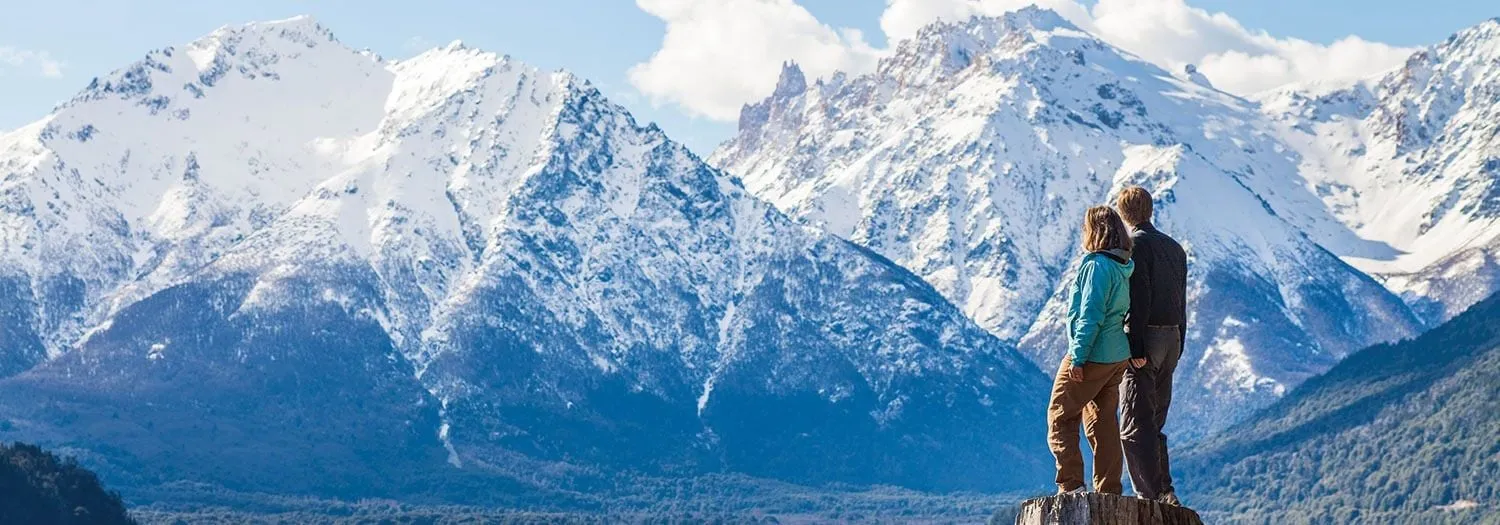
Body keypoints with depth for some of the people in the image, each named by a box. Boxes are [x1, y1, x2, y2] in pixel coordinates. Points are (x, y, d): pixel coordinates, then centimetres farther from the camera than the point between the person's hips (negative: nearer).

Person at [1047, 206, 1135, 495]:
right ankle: (1109, 491, 13)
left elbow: (1090, 316, -20)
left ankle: (1072, 485, -5)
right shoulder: (1123, 267, 10)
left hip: (1091, 358, -9)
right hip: (1117, 357, 9)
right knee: (1103, 423, 13)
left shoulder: (1097, 265, -16)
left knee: (1060, 417, 1)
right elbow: (1122, 312, 12)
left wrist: (1077, 357, -18)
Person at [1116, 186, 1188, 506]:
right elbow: (1181, 302, 16)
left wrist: (1136, 348, -19)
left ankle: (1151, 496, -11)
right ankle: (1165, 494, 12)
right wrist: (1177, 346, 19)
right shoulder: (1175, 248, 16)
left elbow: (1139, 299, -17)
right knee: (1154, 424, 14)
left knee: (1135, 425, -6)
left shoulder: (1135, 244, -8)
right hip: (1172, 337, 8)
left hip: (1145, 336, -8)